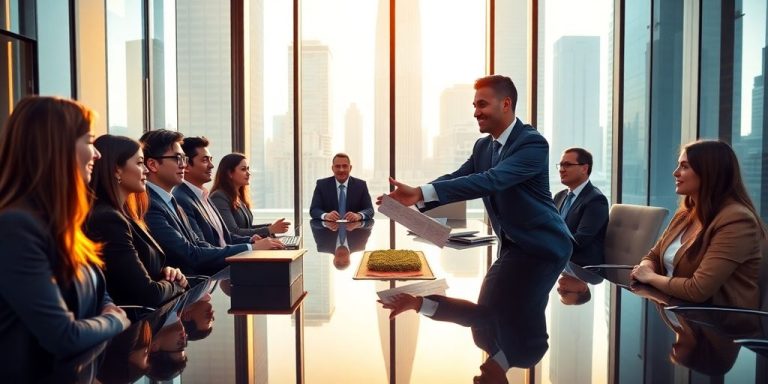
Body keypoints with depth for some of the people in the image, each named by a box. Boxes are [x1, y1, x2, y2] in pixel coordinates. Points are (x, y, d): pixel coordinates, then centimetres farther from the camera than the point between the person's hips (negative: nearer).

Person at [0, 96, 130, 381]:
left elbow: (97, 295, 13)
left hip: (85, 366, 8)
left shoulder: (54, 220, 8)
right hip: (44, 374, -8)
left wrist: (113, 312, -8)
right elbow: (64, 337, -25)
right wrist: (118, 320, -7)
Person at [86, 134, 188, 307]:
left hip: (152, 312, 9)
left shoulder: (122, 215, 11)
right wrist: (175, 284, -5)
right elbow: (147, 293, -23)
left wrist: (164, 274, -3)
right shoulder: (108, 219, -20)